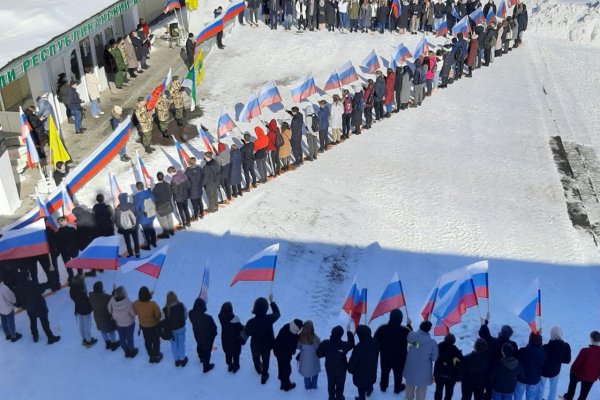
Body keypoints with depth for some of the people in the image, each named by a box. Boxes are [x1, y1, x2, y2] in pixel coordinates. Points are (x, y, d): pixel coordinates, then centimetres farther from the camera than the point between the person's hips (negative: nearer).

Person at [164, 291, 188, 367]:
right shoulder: (181, 306, -21)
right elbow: (185, 316, -6)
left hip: (171, 329, 0)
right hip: (181, 328, 1)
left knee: (173, 344, 20)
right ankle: (182, 359, 34)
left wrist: (167, 330, 4)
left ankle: (177, 360, 34)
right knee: (181, 343, 20)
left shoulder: (165, 309, -24)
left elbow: (164, 321, -13)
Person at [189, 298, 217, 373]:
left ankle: (201, 357, 63)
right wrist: (214, 334, -1)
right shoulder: (208, 318, -43)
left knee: (199, 346, 34)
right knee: (207, 350, 20)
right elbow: (214, 327, -25)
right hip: (208, 337, -5)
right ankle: (206, 366, 39)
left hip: (197, 335, 5)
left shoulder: (191, 314, -29)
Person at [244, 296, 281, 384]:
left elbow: (247, 333, -15)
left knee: (256, 358, 33)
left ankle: (258, 369, 61)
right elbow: (277, 314, -8)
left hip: (255, 346, 0)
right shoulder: (269, 319, -31)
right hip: (267, 345, 0)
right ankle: (264, 376, 44)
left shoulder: (251, 322, -34)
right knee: (265, 360, 26)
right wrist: (272, 302, -1)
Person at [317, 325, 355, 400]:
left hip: (329, 368, 2)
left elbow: (319, 354, -13)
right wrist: (349, 333, -5)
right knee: (340, 384, 23)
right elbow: (351, 344, -8)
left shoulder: (325, 343, -26)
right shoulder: (344, 345, -31)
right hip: (341, 369, -2)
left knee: (331, 383, 26)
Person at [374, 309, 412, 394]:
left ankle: (383, 386, 47)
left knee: (385, 371, 26)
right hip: (399, 357, -1)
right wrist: (409, 325, 6)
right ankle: (397, 388, 44)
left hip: (385, 356, 2)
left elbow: (375, 341, -11)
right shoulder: (405, 330, -28)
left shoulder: (382, 328, -24)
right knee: (398, 372, 24)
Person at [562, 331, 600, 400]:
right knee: (584, 394, 20)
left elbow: (577, 362, -18)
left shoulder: (585, 351, -31)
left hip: (580, 374, -2)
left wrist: (572, 369, 3)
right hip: (592, 378, 2)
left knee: (573, 381, 32)